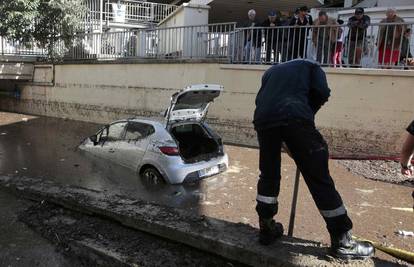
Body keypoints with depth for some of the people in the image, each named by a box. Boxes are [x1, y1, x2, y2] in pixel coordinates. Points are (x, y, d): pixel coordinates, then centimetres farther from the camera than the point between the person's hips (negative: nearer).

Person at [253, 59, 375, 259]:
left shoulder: (271, 71, 38)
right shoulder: (310, 66, 28)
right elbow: (322, 93, 8)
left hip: (263, 119, 4)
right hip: (295, 117, -3)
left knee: (268, 175, 18)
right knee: (319, 178, 2)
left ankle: (267, 228, 25)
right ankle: (342, 241, 9)